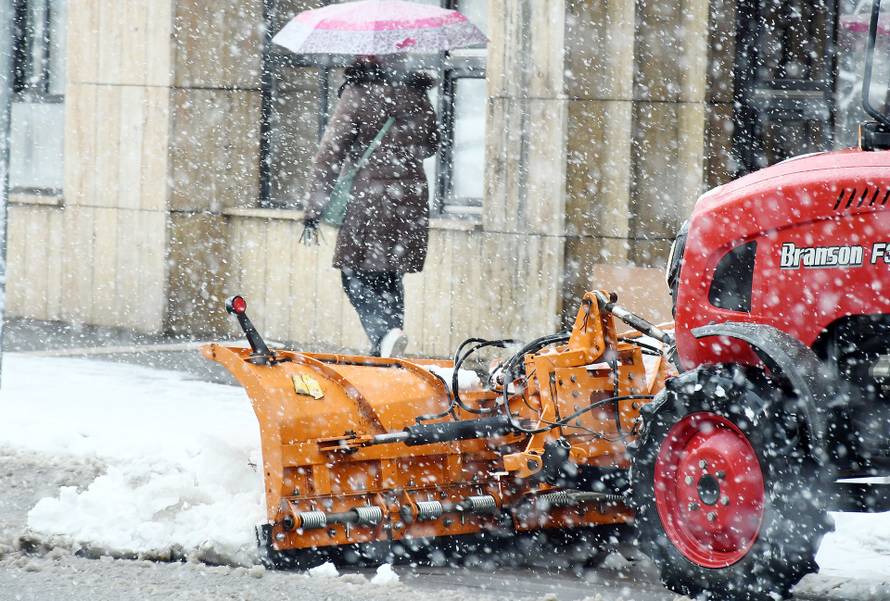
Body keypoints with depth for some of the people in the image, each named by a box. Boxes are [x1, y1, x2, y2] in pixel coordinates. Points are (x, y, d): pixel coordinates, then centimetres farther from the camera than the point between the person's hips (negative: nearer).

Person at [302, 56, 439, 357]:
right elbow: (430, 145, 22)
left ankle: (384, 331, -23)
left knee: (356, 277, 1)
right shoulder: (415, 95, 8)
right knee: (389, 278, 14)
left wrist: (314, 210, -6)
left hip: (369, 198, -5)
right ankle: (385, 354, 14)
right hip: (411, 199, 5)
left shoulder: (357, 95, -6)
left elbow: (330, 154, -9)